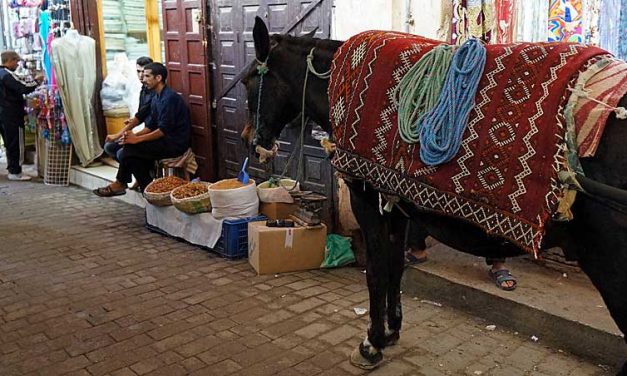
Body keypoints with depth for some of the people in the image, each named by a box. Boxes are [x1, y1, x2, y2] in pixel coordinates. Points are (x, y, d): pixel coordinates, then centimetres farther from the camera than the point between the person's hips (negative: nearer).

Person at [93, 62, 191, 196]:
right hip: (166, 141, 9)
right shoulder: (156, 98, 14)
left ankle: (120, 184, 0)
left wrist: (137, 139, -21)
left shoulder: (169, 98, -16)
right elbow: (151, 126, 14)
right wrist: (134, 135, -4)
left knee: (131, 148, -18)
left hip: (175, 143, -9)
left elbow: (163, 130, -22)